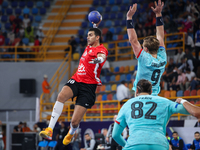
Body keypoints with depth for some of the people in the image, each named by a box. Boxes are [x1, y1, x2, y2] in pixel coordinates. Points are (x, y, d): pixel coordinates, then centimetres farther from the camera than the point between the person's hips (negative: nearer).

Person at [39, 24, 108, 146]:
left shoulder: (101, 49, -7)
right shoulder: (89, 47, 17)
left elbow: (102, 56, -33)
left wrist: (99, 58, -55)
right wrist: (95, 25, 49)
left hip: (89, 86, -6)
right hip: (76, 81, 6)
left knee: (75, 122, -8)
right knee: (61, 96, -30)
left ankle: (71, 133, 31)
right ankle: (49, 130, -34)